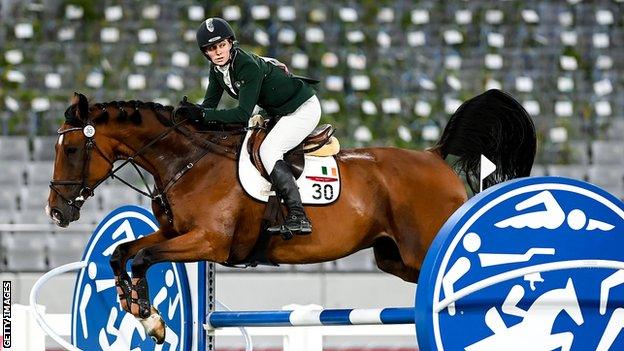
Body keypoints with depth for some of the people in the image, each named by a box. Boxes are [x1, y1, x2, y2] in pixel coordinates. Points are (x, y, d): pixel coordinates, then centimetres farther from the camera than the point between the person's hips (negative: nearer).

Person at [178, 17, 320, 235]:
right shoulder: (217, 69, -3)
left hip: (303, 108, -10)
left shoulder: (248, 66, -30)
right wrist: (191, 113, -19)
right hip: (280, 113, 10)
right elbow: (209, 104, 1)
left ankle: (299, 218, -32)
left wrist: (203, 115, -37)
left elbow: (243, 114, -34)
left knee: (268, 151, -25)